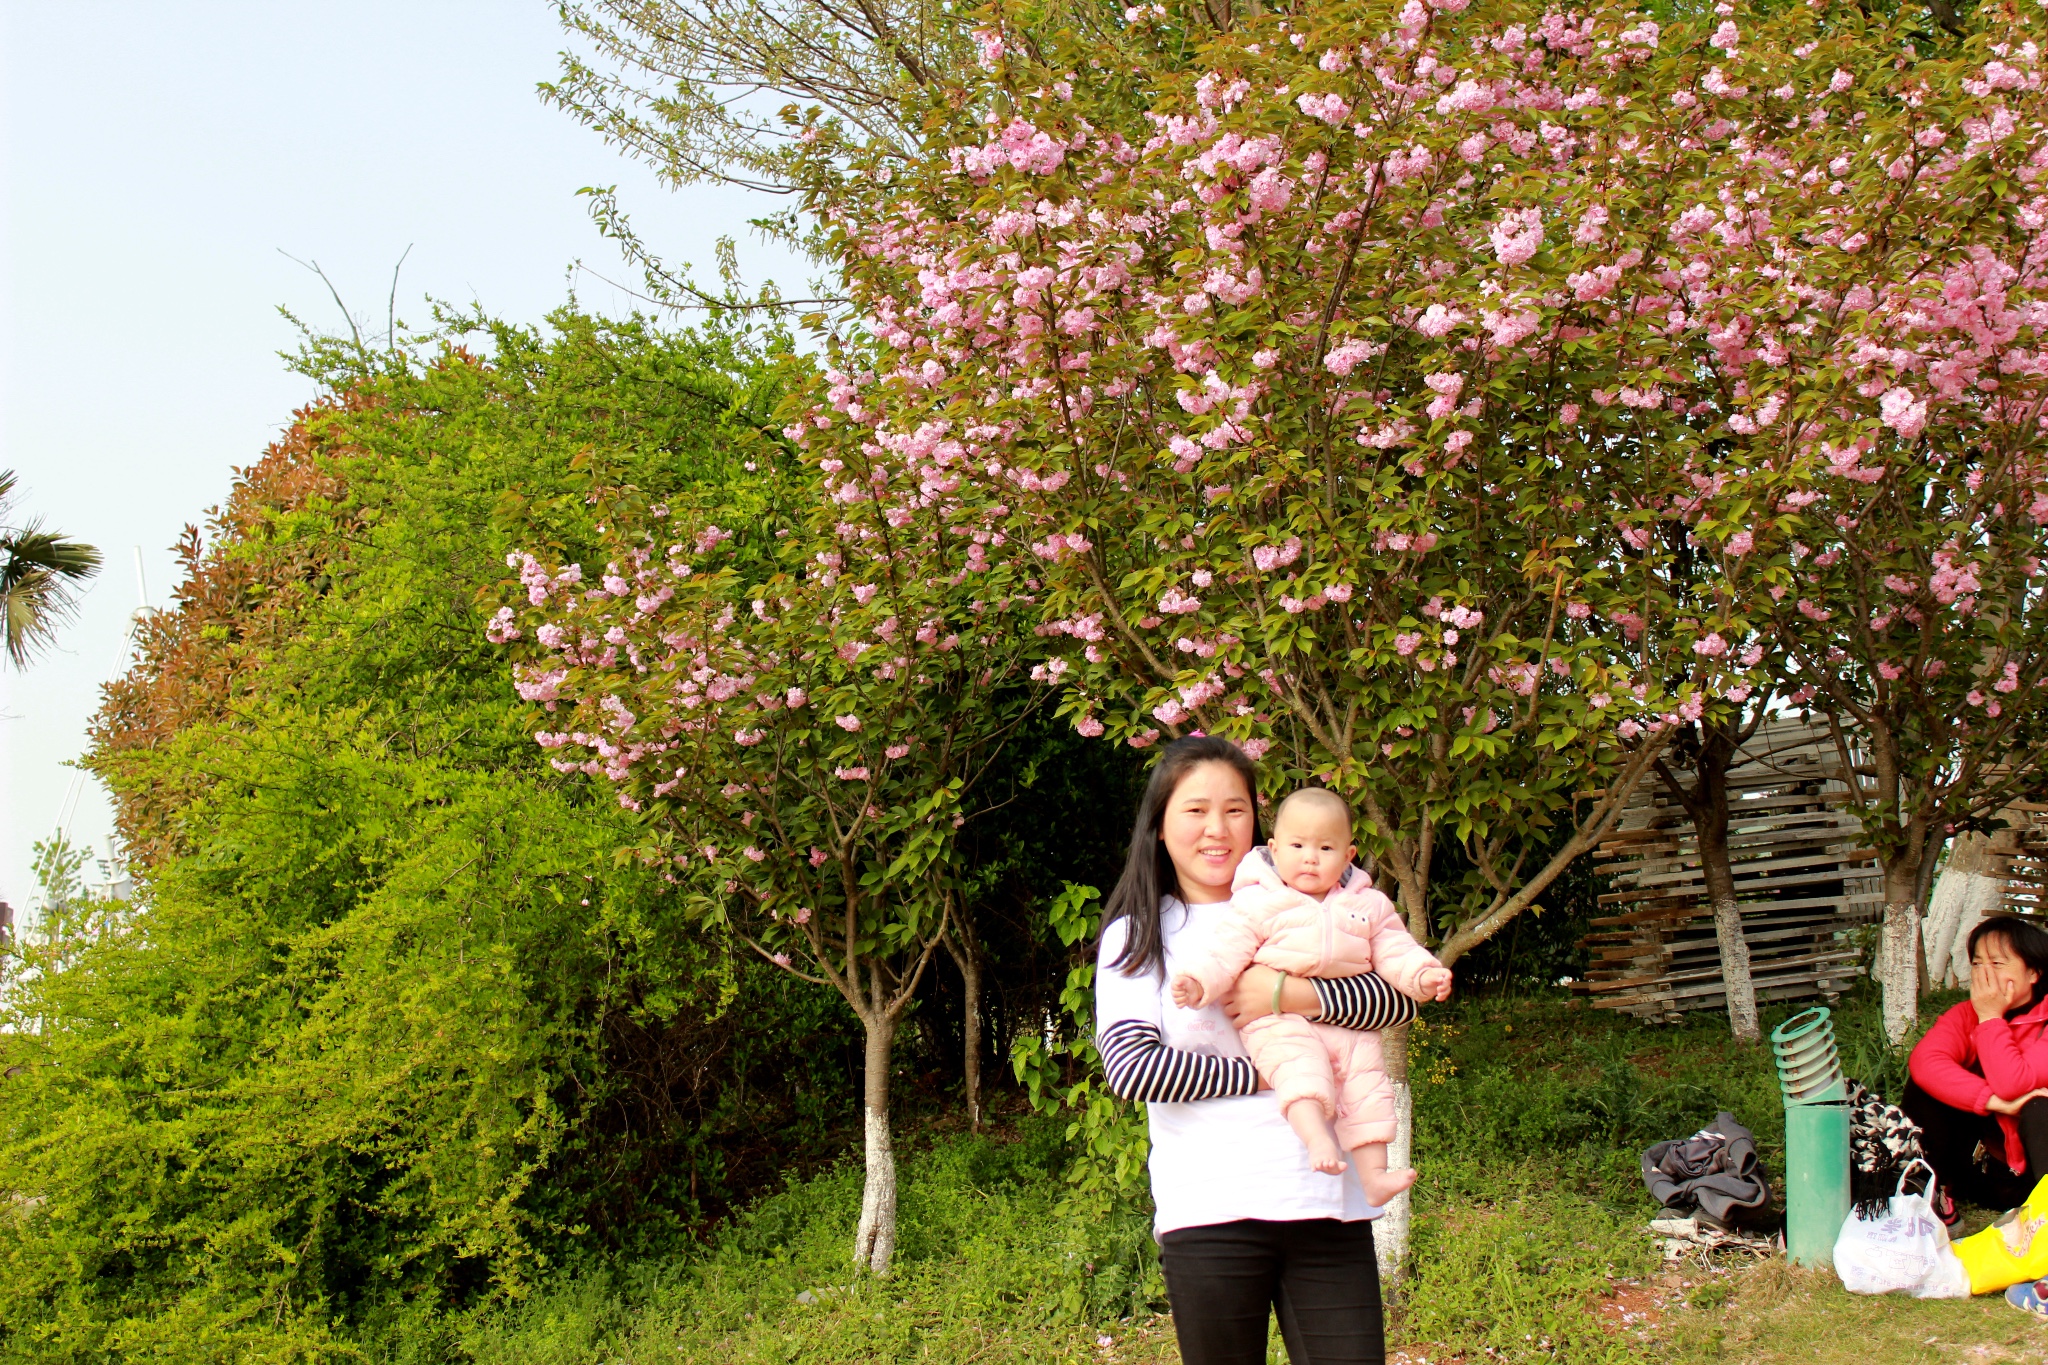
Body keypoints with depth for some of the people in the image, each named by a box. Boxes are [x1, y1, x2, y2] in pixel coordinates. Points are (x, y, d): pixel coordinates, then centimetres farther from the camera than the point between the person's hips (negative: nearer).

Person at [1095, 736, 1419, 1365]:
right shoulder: (1135, 937, 6)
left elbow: (1401, 997, 1)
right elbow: (1130, 1067, -8)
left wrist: (1292, 994, -14)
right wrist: (1264, 1074, -10)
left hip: (1328, 1203, 2)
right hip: (1211, 1211, -1)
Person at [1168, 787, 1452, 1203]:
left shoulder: (1369, 906, 15)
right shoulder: (1258, 903, 3)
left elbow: (1394, 950, 14)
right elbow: (1227, 948, -4)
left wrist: (1424, 975, -5)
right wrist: (1197, 981, -21)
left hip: (1350, 1027, 4)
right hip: (1280, 1023, -4)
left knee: (1368, 1086, -5)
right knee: (1300, 1068, -31)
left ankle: (1374, 1175, -1)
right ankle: (1317, 1138, -45)